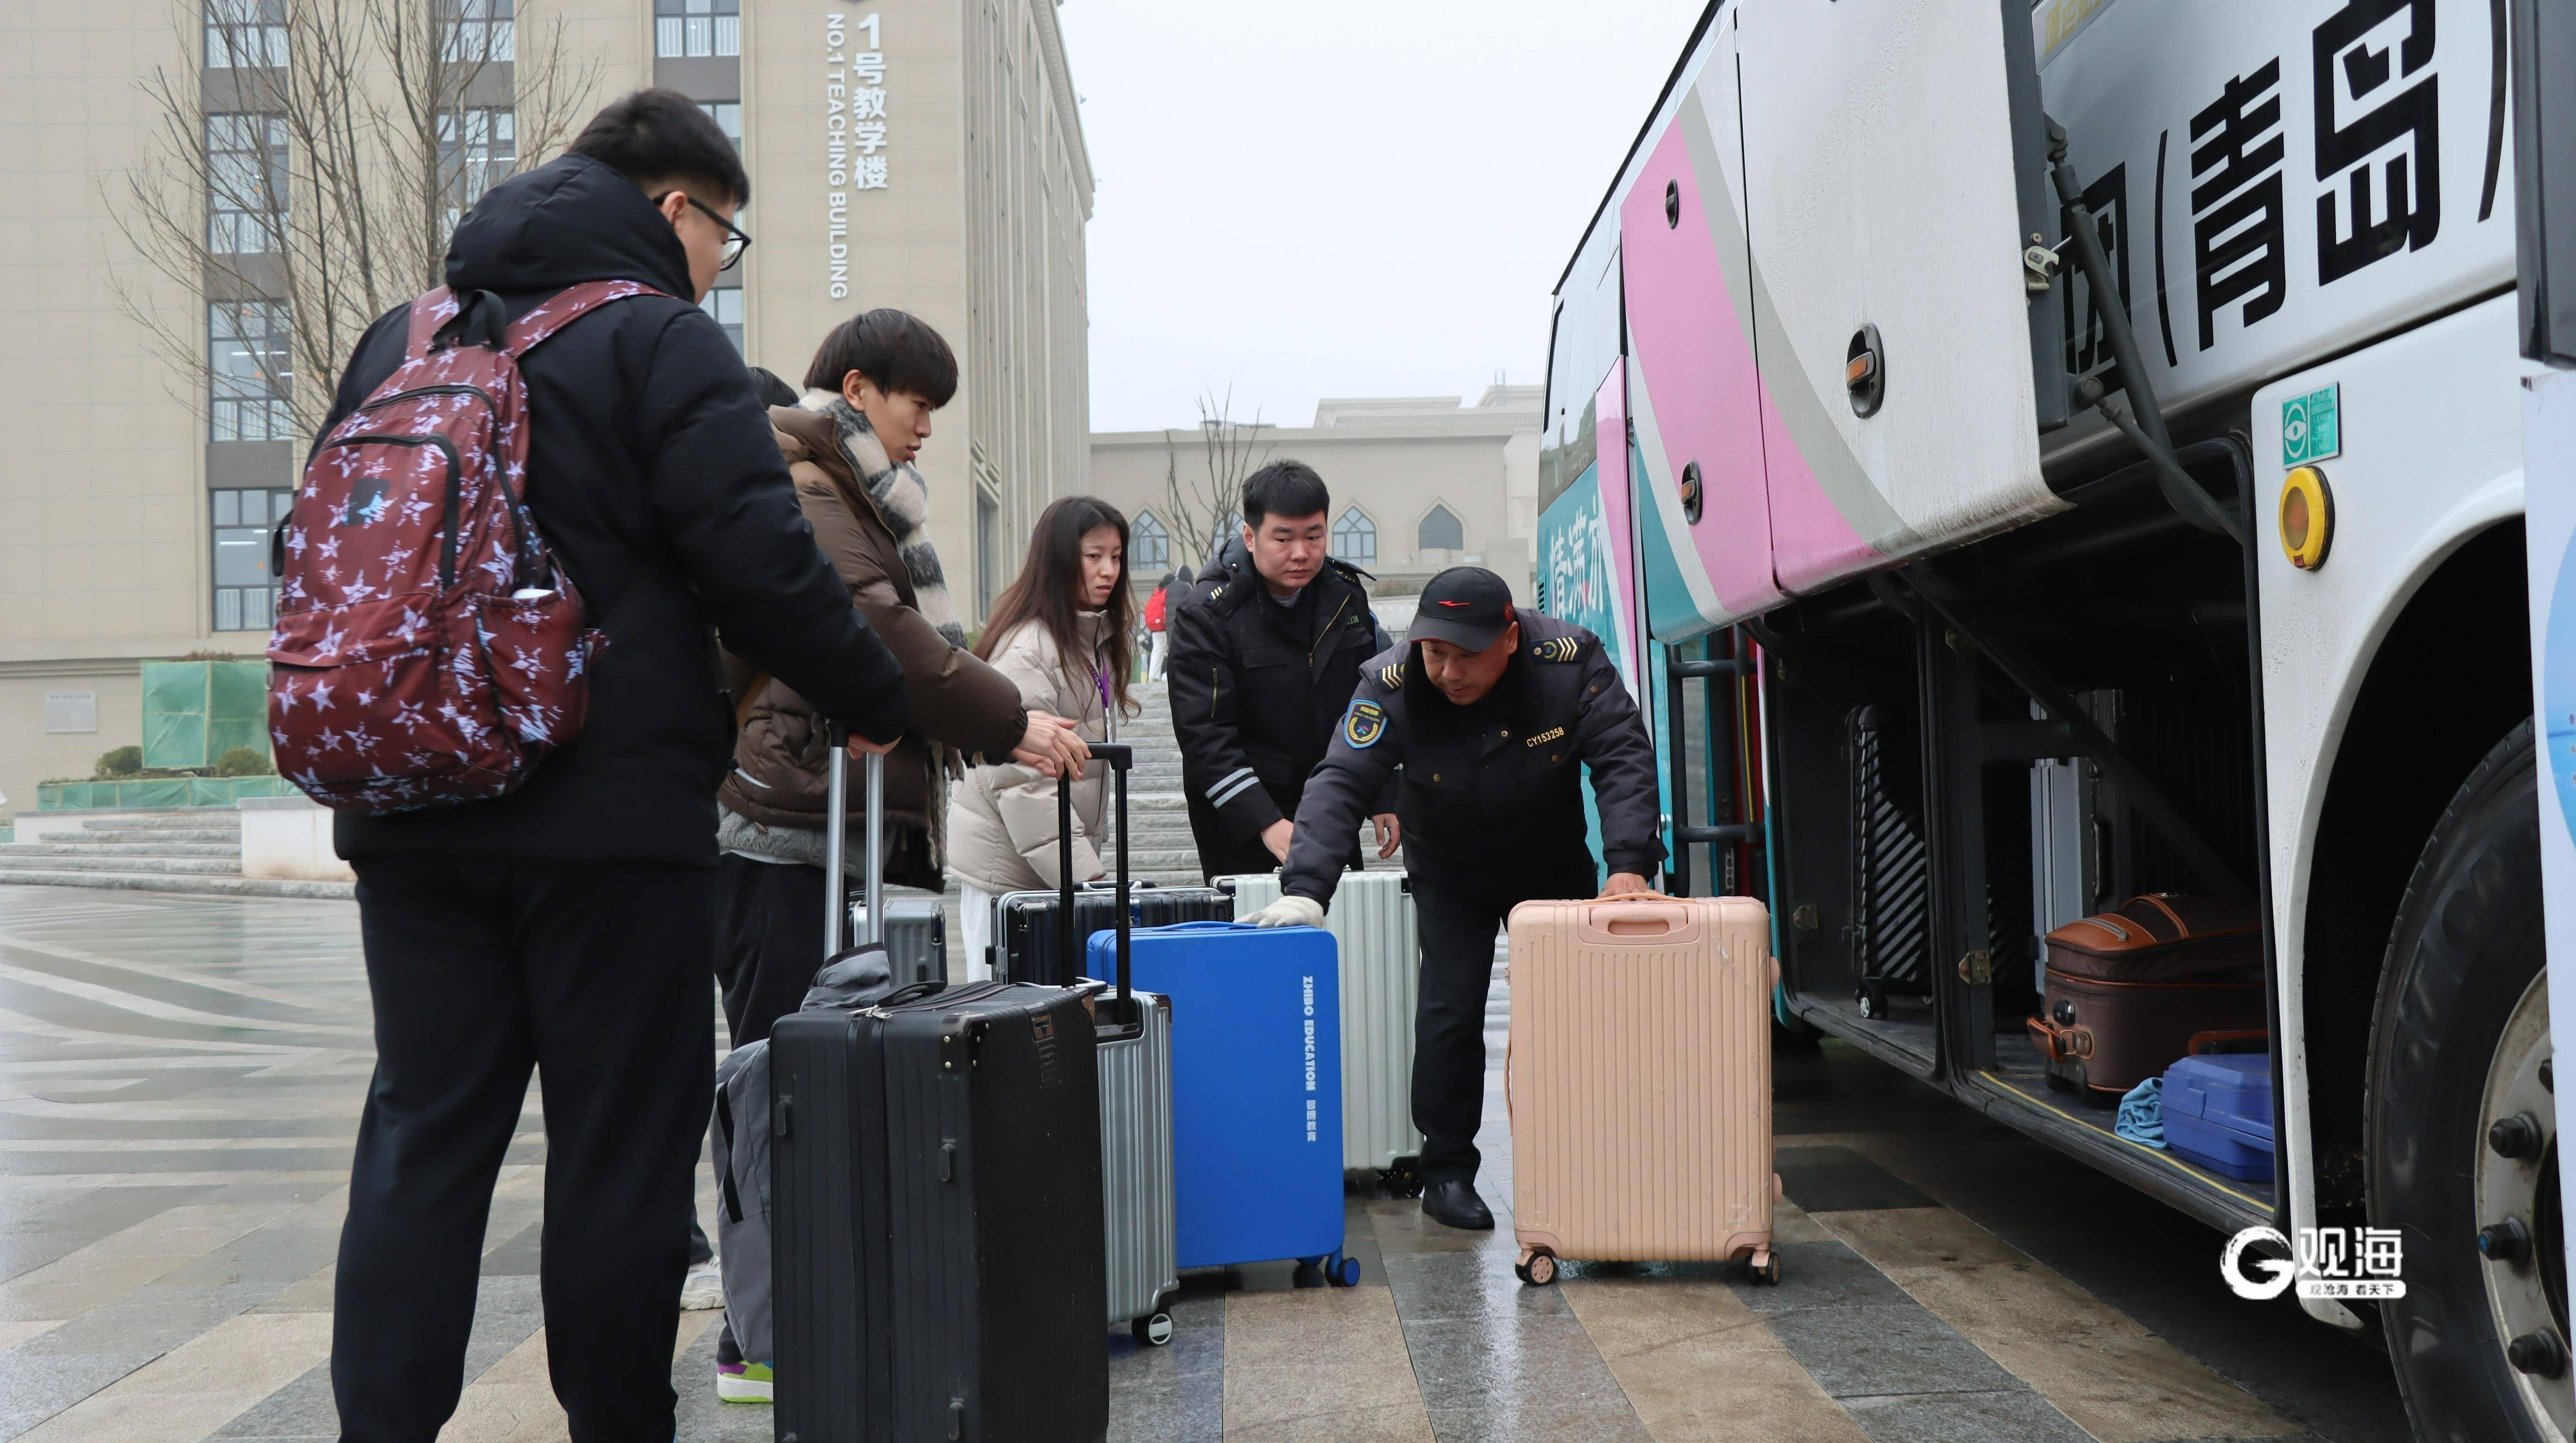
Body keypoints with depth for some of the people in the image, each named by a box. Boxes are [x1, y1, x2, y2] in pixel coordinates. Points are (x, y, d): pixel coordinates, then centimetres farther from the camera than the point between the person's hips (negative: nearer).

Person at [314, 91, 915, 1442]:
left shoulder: (398, 335, 15)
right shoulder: (661, 340, -7)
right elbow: (760, 565, -14)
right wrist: (877, 704, -1)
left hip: (408, 813, 6)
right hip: (610, 811, -6)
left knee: (420, 1132, 11)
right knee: (619, 1147, 4)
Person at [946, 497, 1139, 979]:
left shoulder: (1097, 640, 12)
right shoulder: (1027, 650, -17)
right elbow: (1020, 781, -21)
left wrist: (1088, 862, 14)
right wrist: (1085, 876, -22)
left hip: (1063, 856, 8)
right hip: (1005, 867, -8)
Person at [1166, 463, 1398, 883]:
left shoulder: (1346, 596, 4)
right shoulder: (1204, 615, -13)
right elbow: (1203, 737, -18)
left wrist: (1384, 800, 10)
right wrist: (1267, 824, -27)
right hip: (1238, 824, -5)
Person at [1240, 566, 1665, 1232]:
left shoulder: (1570, 660, -27)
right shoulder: (1393, 684, -27)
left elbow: (1623, 760, -25)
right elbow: (1340, 783, -32)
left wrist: (1629, 864, -38)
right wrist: (1306, 888, -46)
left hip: (1556, 869, 1)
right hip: (1450, 876, -1)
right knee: (1450, 1014, -9)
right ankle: (1447, 1172, 6)